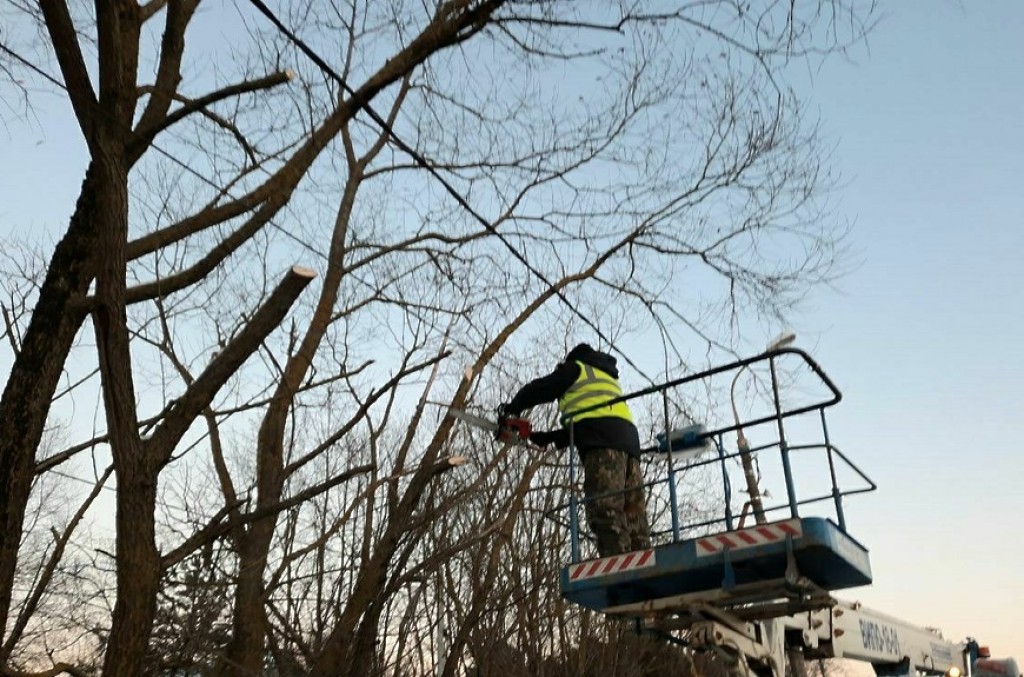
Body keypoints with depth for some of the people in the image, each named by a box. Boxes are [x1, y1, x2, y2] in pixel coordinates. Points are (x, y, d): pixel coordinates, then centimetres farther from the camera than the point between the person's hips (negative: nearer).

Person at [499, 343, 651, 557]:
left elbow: (541, 388, 22)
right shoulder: (607, 379, 39)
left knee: (606, 512, -19)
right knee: (633, 518, -1)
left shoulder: (576, 368, 19)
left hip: (603, 443, -7)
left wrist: (512, 407, 38)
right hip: (628, 438, 8)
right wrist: (551, 437, 38)